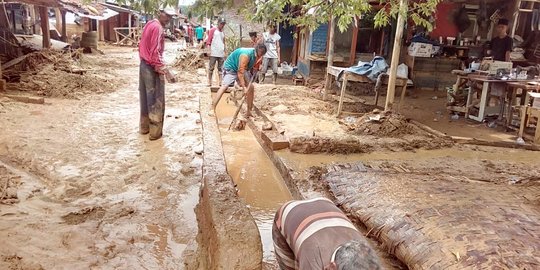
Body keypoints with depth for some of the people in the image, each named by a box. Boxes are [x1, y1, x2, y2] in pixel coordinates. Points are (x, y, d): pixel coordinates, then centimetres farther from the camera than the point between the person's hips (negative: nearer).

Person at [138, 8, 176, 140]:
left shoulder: (149, 24, 14)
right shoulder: (158, 27, -16)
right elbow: (155, 51, -22)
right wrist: (160, 68, -20)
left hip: (144, 64, 10)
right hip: (152, 67, -10)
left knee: (145, 96, 15)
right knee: (156, 99, -3)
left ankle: (144, 127, 25)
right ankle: (155, 131, 2)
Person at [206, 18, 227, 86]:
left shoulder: (222, 32, 18)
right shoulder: (213, 30, 2)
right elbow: (208, 40, -3)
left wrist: (224, 51, 17)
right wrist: (209, 50, -11)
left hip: (221, 53, 5)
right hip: (213, 53, -5)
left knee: (221, 68, 5)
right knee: (211, 68, -1)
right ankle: (209, 82, 3)